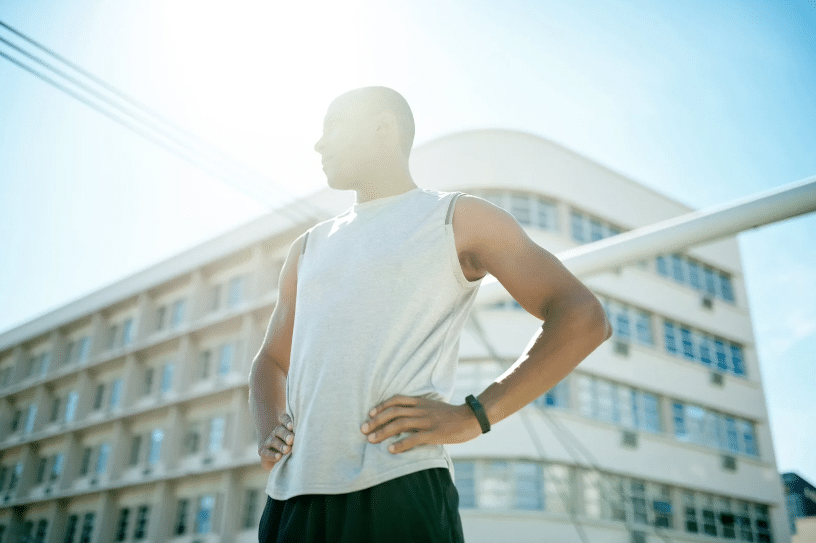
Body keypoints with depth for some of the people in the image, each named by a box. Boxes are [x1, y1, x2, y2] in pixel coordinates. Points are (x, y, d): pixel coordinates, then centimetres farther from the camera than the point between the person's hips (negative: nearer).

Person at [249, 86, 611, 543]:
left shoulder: (458, 218, 8)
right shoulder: (309, 248, 24)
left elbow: (584, 318, -1)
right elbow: (271, 360, 31)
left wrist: (473, 416, -11)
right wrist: (268, 432, 8)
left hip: (397, 491, -5)